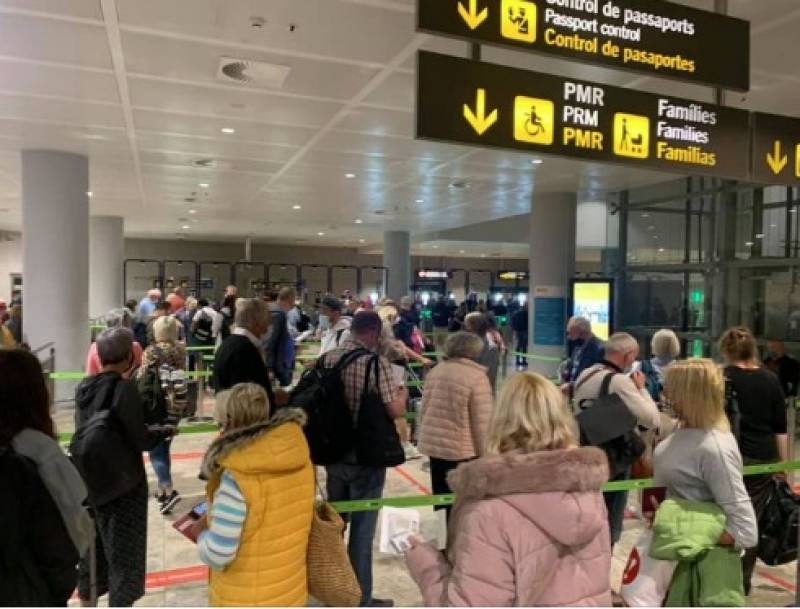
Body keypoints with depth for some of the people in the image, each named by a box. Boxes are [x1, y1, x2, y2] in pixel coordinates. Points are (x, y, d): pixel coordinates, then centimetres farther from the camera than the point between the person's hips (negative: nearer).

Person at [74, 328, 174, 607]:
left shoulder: (84, 387, 0)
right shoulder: (124, 389, -20)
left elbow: (84, 430, 11)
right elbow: (140, 440, -18)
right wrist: (166, 431, 0)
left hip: (89, 478, 7)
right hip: (123, 480, -7)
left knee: (92, 540, 22)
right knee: (123, 546, 7)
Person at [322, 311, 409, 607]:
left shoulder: (328, 358, 1)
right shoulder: (377, 362, -17)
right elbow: (395, 411, -19)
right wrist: (402, 394, 1)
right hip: (366, 458, -6)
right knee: (362, 528, 7)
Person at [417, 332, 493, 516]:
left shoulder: (435, 371, 5)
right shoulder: (476, 377, -14)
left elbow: (424, 411, 12)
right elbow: (482, 422, -15)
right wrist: (485, 454, -7)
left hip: (433, 444, 6)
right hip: (462, 450, -6)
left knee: (442, 498, 17)